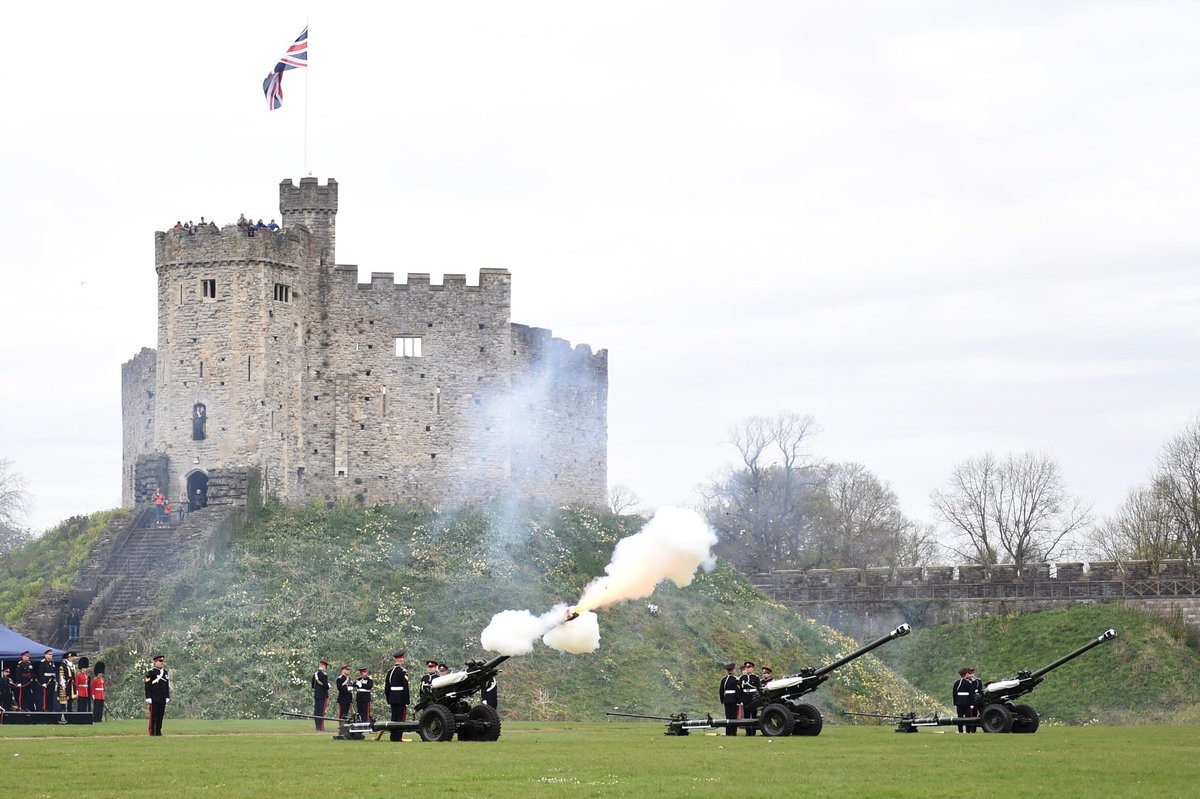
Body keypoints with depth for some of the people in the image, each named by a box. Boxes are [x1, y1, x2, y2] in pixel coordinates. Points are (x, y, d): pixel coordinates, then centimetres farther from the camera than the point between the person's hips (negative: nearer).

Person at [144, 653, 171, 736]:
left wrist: (168, 697, 13)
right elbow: (148, 686, -8)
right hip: (154, 699, -6)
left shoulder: (166, 672, 15)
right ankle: (152, 732, -2)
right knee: (153, 716, -5)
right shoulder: (151, 672, -5)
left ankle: (158, 731, 11)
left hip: (162, 699, 6)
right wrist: (148, 698, -13)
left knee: (160, 716, 6)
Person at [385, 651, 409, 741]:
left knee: (394, 718, 12)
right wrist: (407, 702, -12)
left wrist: (388, 700, 19)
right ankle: (398, 738, -7)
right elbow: (405, 687, -15)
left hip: (392, 698, 7)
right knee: (401, 718, -4)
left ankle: (392, 737, 14)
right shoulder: (403, 671, -12)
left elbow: (386, 687, 13)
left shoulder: (390, 671, 10)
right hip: (401, 698, -7)